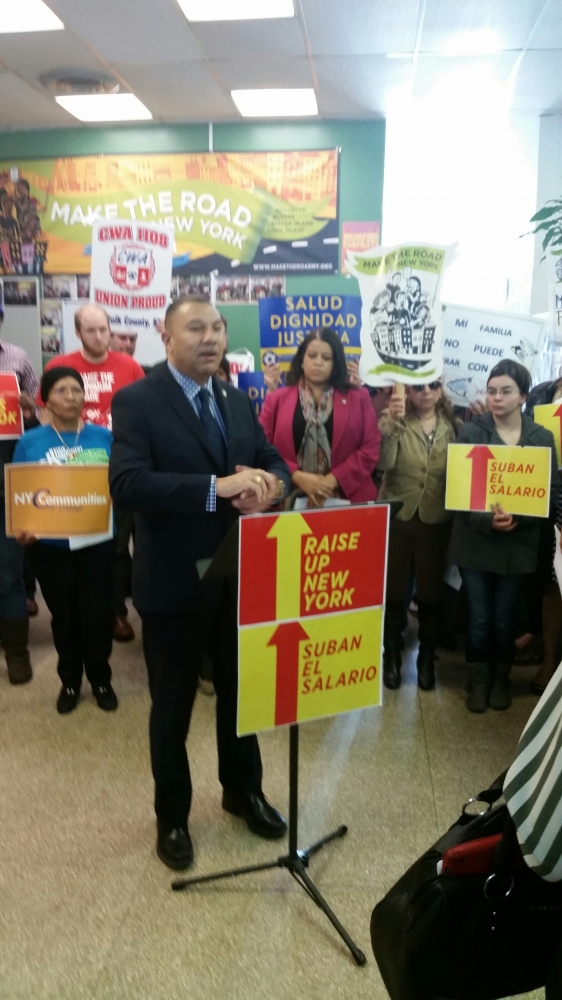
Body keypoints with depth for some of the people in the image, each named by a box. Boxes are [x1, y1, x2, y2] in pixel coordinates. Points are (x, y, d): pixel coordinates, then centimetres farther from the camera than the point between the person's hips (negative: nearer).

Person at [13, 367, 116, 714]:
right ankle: (70, 681, 35)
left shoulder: (104, 437, -1)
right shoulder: (30, 442, -1)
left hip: (98, 542, 0)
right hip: (50, 546, 0)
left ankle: (101, 679, 30)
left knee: (97, 613, 7)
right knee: (64, 615, 15)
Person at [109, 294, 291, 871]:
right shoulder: (136, 401, -13)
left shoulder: (237, 401, 8)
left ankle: (242, 790, 44)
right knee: (173, 706, 12)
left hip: (239, 574, 6)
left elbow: (275, 463, 8)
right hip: (175, 581, -5)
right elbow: (126, 484, -26)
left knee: (241, 691, 21)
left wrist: (268, 486, -17)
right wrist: (217, 488, -34)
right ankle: (172, 817, 34)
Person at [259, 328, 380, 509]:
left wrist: (333, 480, -9)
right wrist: (297, 476, -11)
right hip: (291, 500, 0)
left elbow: (370, 448, 1)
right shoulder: (276, 399, 9)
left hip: (347, 498, 0)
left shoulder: (358, 398, 9)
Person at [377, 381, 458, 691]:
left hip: (436, 521, 2)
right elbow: (383, 463, -21)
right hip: (396, 518, -1)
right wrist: (391, 422, -31)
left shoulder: (452, 425, 3)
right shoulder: (395, 421, -4)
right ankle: (392, 657, 26)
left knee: (431, 592, 11)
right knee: (393, 589, 9)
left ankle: (427, 660, 28)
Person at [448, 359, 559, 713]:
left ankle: (501, 679, 32)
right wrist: (487, 520, -23)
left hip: (518, 543, 1)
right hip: (476, 540, -1)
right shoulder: (470, 431, -4)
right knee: (479, 617, 7)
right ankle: (478, 681, 26)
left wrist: (517, 519, -19)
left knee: (505, 618, 12)